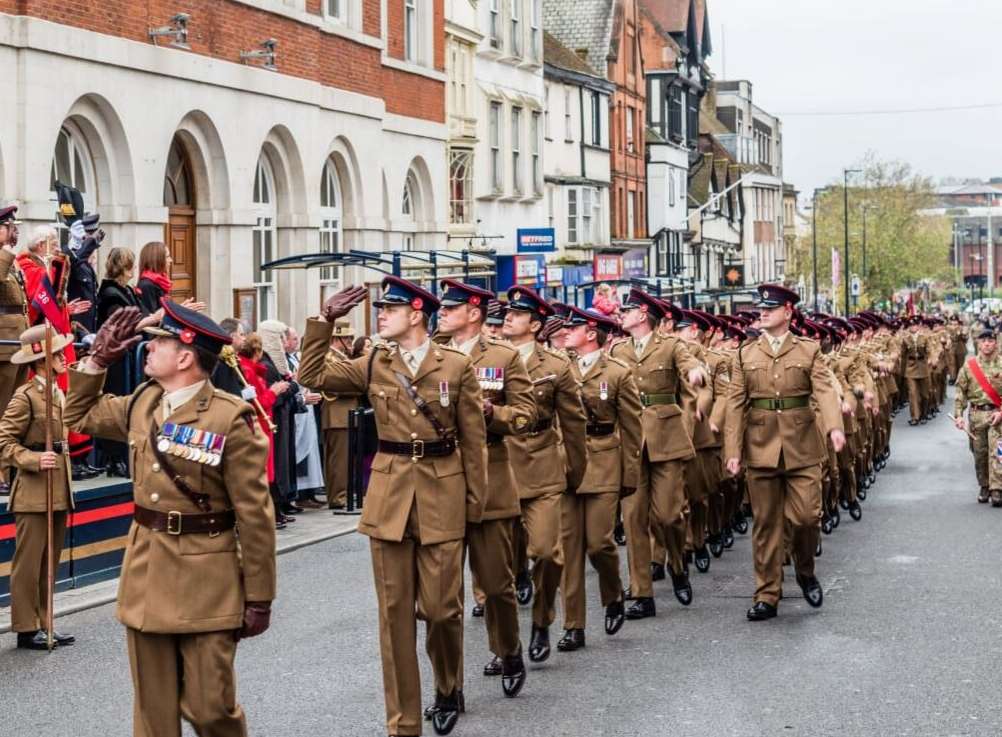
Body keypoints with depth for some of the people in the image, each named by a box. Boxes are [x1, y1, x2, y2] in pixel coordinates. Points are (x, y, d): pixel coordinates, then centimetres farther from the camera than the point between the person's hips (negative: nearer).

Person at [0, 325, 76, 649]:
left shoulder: (58, 393, 14)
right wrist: (34, 460, -26)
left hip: (58, 491, 8)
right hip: (33, 492, -8)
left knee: (49, 561, 12)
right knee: (29, 562, -2)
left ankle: (43, 623, 18)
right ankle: (26, 628, 5)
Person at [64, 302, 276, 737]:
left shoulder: (230, 419, -13)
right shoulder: (142, 403, 6)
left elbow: (255, 514, -11)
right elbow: (80, 415, 26)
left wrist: (259, 598, -10)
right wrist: (98, 358, 11)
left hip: (206, 581, -6)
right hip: (145, 573, 6)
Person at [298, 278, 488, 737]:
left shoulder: (457, 366, -2)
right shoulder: (374, 365, 5)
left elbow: (474, 441, 1)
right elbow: (311, 376, 2)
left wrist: (475, 505, 1)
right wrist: (326, 321, -5)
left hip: (442, 495, -2)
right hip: (389, 495, 2)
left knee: (441, 606, 0)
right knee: (395, 611, 4)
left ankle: (448, 689, 31)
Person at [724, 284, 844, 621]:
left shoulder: (809, 350, 4)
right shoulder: (745, 355, 7)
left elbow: (824, 391, -9)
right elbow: (735, 404, 5)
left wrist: (834, 426, -27)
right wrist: (733, 450, -2)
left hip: (801, 447, -1)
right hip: (760, 448, 1)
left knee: (806, 517, -5)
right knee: (766, 524, 5)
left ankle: (805, 572, 24)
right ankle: (767, 596, 12)